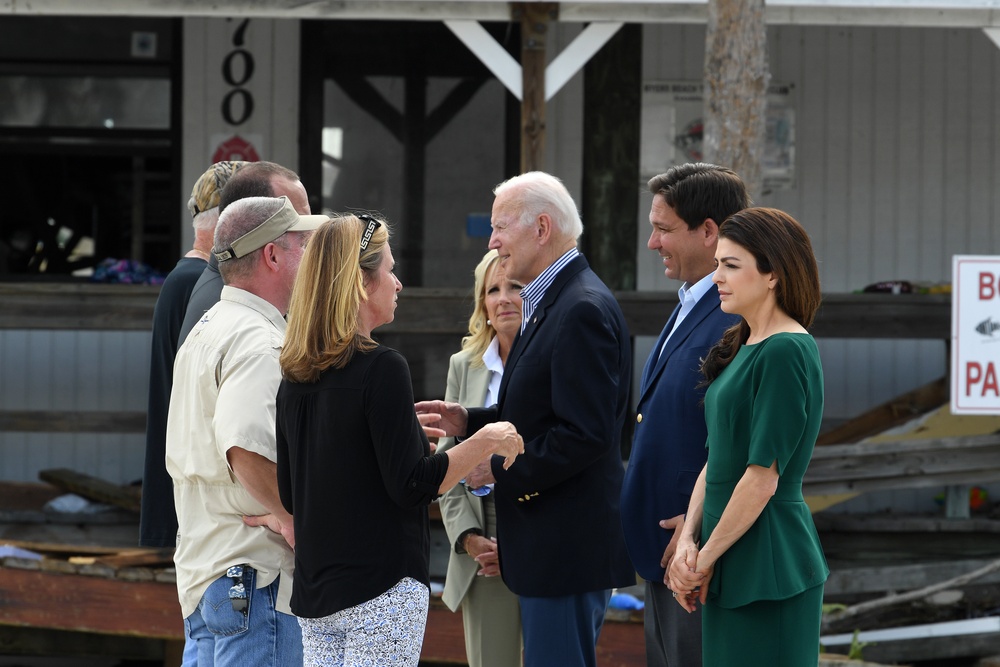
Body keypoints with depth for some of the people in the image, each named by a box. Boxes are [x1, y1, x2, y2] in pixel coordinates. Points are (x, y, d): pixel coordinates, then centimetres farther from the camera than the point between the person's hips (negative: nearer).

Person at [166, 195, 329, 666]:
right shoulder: (259, 343, -15)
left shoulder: (204, 333, 18)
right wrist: (290, 516, -20)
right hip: (257, 575, -10)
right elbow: (245, 446, -32)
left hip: (201, 574, 10)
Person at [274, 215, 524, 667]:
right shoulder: (381, 369, -14)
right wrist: (484, 443, -4)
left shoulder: (295, 377, 8)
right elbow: (411, 488, -16)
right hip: (381, 589, -7)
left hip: (313, 592, 7)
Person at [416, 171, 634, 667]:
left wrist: (501, 471, -16)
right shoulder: (550, 302, 16)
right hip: (551, 545, 11)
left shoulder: (583, 310, -18)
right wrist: (469, 422, 8)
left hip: (567, 547, -11)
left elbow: (584, 434, -23)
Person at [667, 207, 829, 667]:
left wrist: (705, 559, -11)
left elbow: (763, 477, -18)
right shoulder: (743, 349, 14)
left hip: (769, 567, -9)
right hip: (732, 568, 9)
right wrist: (688, 539, 1)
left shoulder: (786, 353, -15)